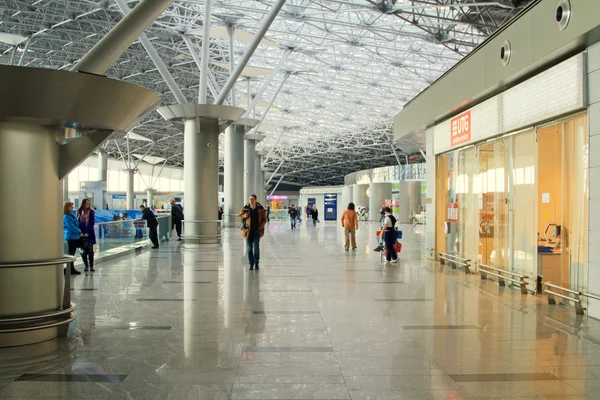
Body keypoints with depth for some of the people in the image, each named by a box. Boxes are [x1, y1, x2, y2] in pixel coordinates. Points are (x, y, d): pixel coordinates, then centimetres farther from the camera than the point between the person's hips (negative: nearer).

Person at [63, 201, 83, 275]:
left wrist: (79, 232, 6)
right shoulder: (66, 217, -15)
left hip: (74, 236, 10)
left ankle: (72, 269, 20)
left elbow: (76, 224, 19)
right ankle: (71, 269, 1)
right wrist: (79, 232, -14)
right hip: (71, 236, -10)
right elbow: (71, 227, -19)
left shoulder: (71, 215, 15)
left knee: (72, 253, 13)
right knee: (71, 253, -4)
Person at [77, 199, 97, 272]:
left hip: (89, 234, -2)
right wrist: (81, 233, -8)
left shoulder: (91, 212, 1)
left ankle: (91, 266, 0)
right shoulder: (79, 212, 6)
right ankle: (86, 266, 13)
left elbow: (92, 223, -4)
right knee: (83, 251, 3)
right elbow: (78, 223, 4)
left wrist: (87, 232, -12)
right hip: (82, 234, 2)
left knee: (90, 251, -3)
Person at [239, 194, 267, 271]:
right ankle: (251, 264, 11)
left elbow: (264, 219, 4)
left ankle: (256, 263, 10)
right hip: (248, 230, 2)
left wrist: (260, 227, -8)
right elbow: (240, 216, 12)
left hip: (257, 231, -1)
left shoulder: (260, 209, -3)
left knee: (256, 247, -4)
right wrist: (244, 216, -10)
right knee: (249, 248, 3)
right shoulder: (245, 208, 0)